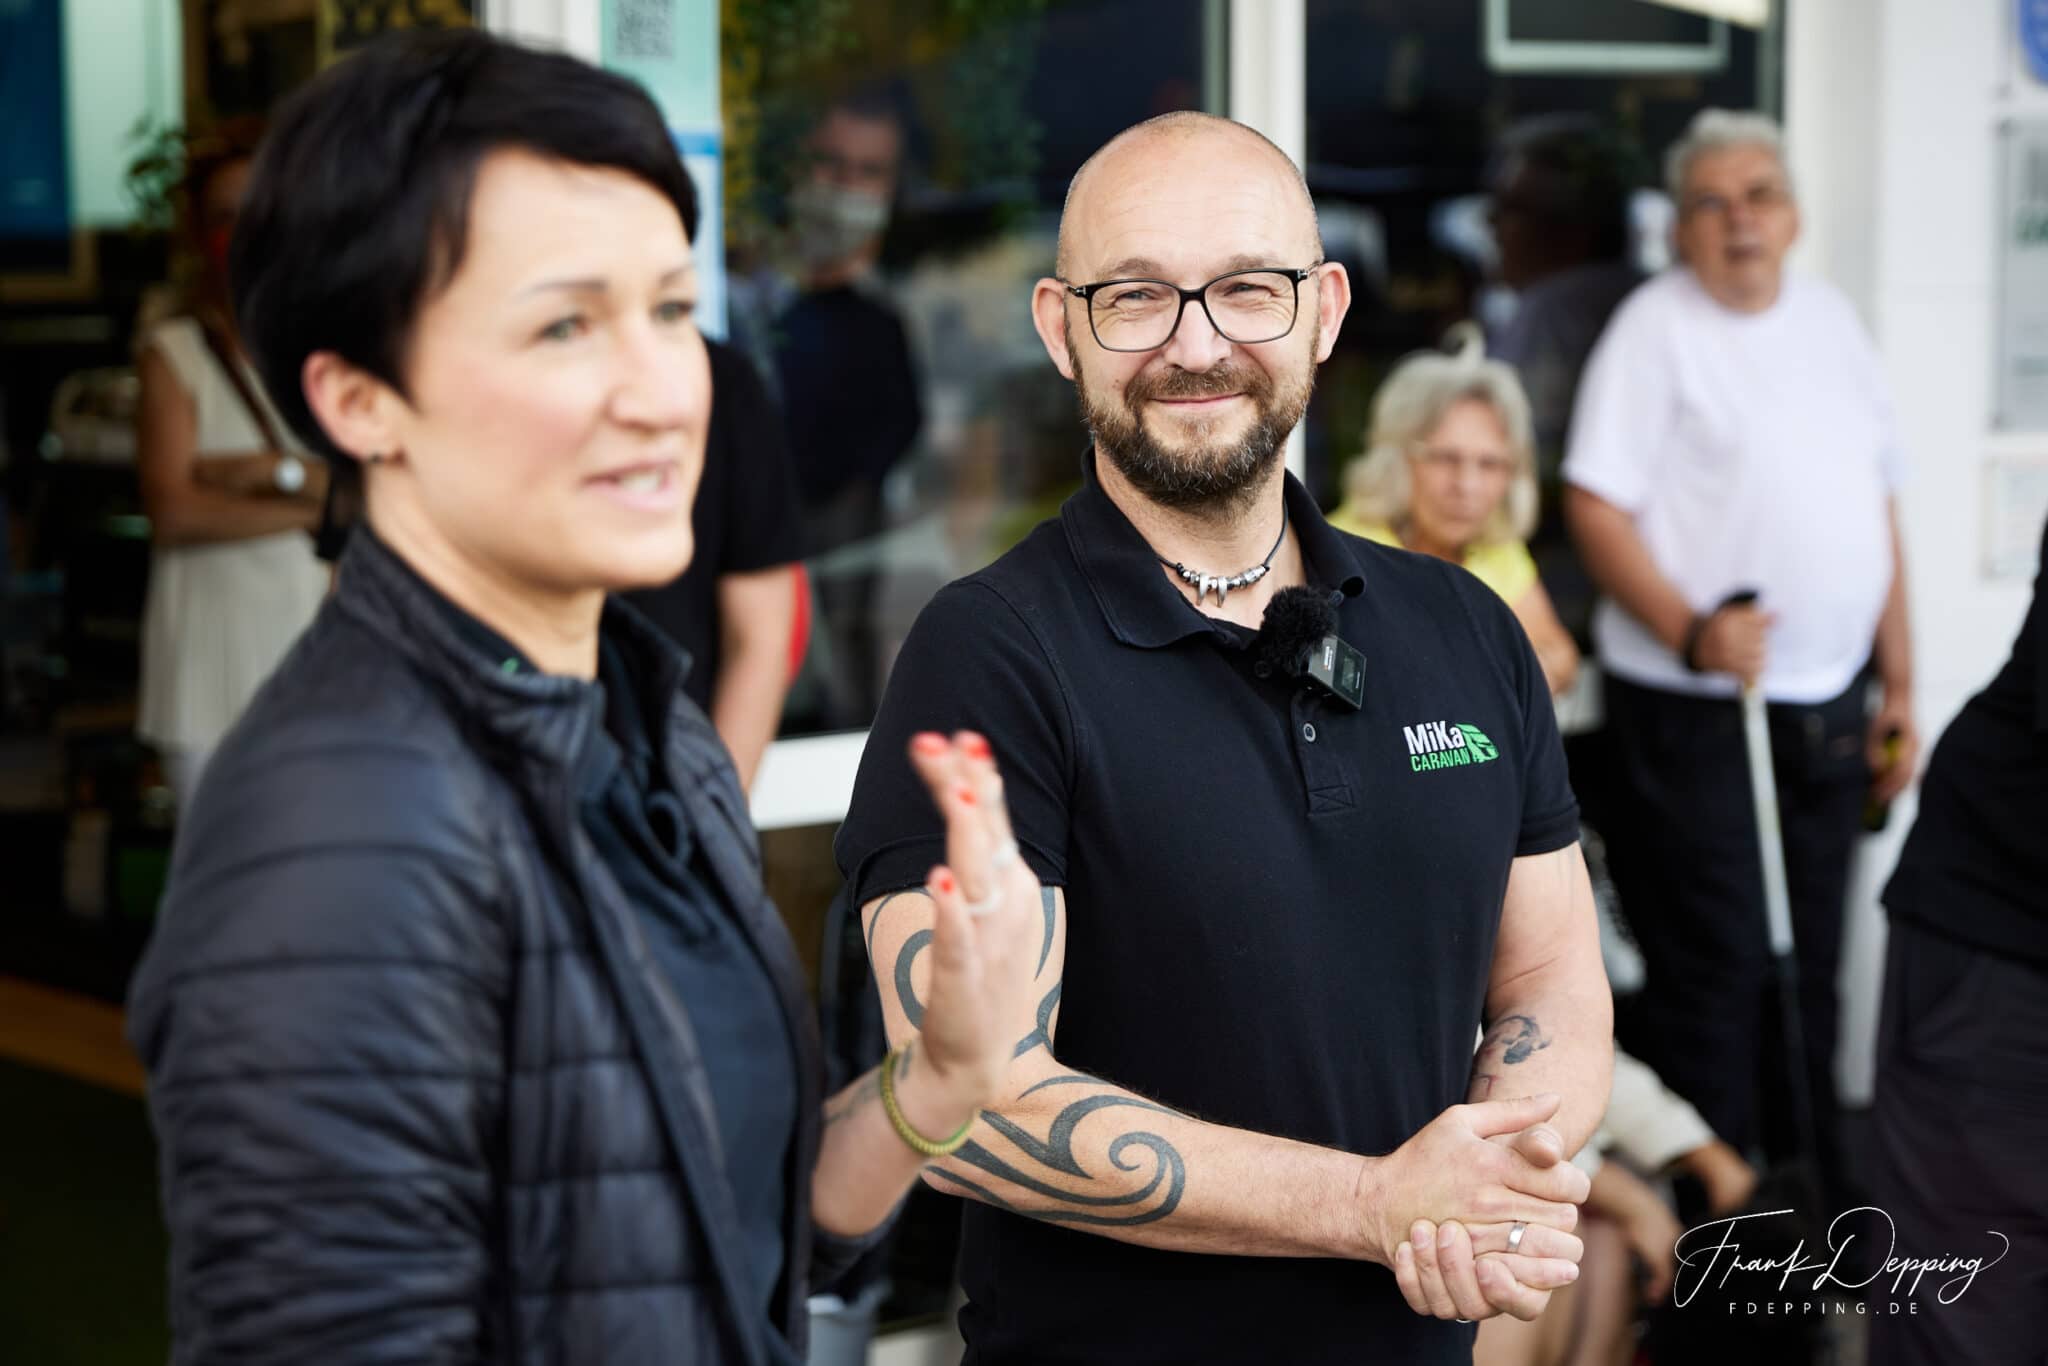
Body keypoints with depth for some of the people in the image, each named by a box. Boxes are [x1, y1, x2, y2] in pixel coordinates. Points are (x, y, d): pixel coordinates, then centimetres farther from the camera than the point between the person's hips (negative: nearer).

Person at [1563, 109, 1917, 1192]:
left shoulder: (1831, 320, 12)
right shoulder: (1655, 326, -6)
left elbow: (1878, 506, 17)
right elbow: (1595, 507, -13)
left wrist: (1899, 682, 15)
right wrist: (1692, 632, -25)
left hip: (1826, 712, 6)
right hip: (1693, 709, -6)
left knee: (1807, 975, 13)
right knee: (1710, 980, -2)